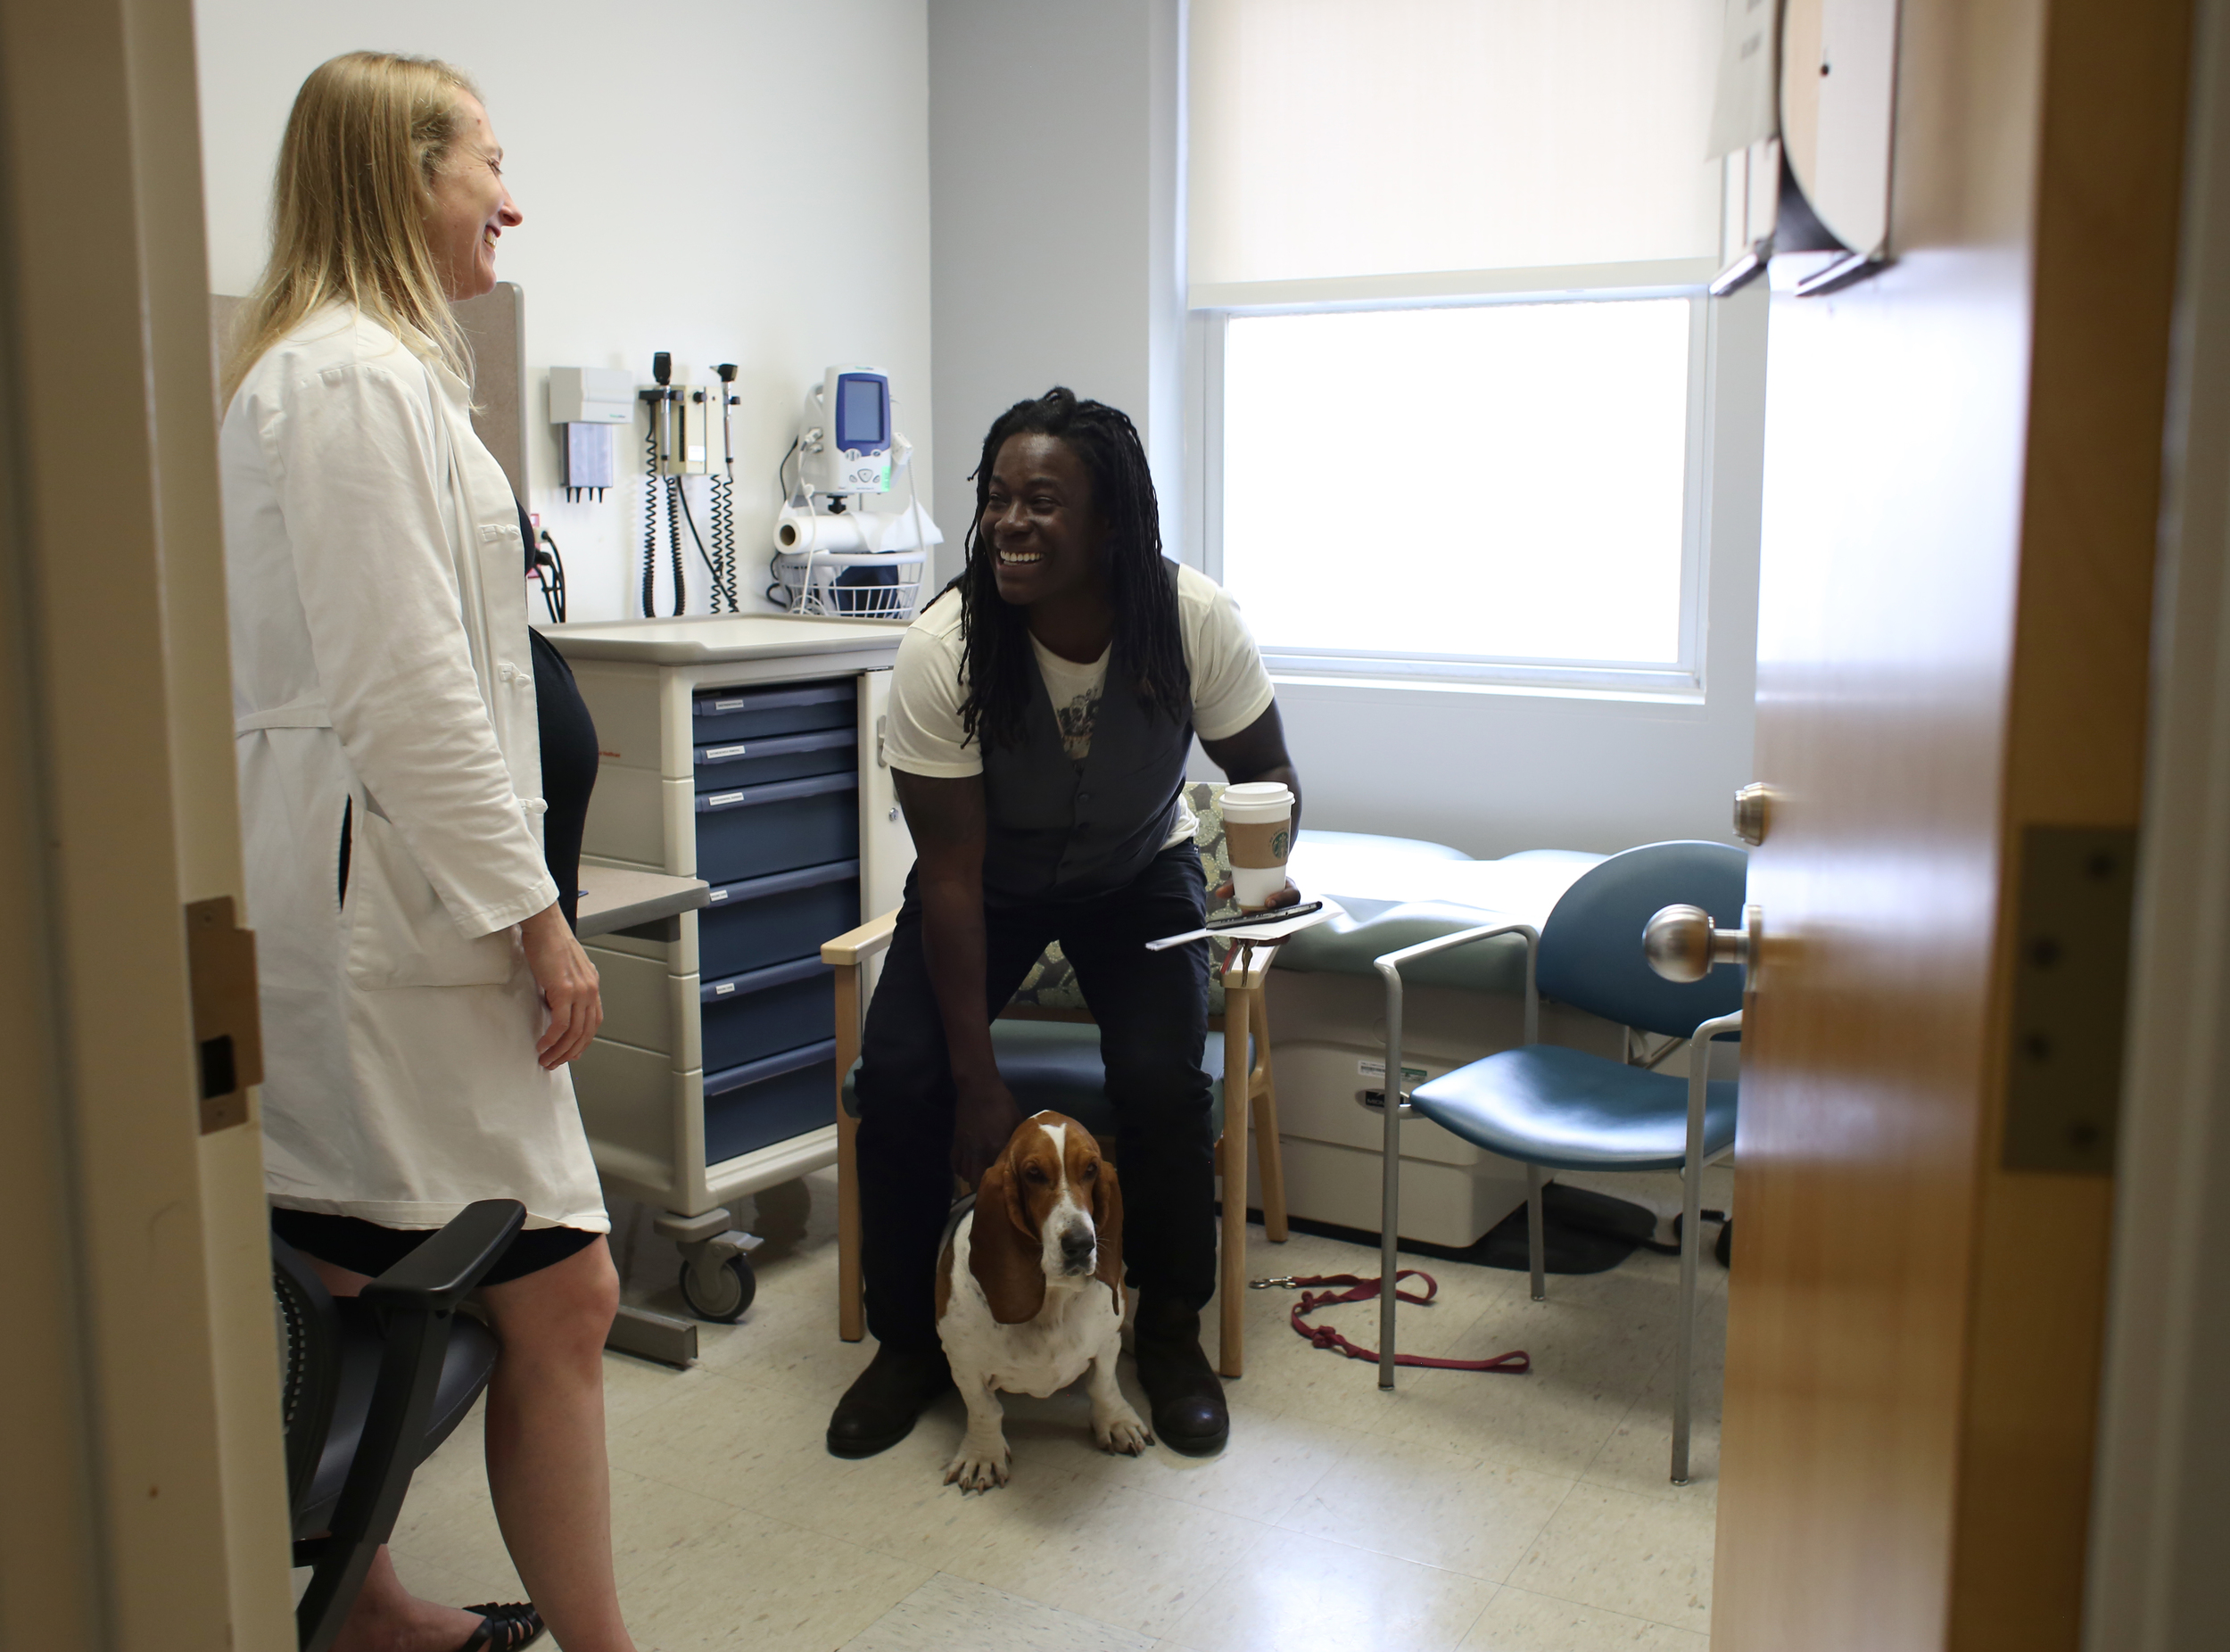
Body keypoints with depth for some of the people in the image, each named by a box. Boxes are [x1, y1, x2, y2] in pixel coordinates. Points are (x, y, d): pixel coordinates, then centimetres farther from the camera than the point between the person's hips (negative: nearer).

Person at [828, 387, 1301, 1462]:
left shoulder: (1195, 622, -27)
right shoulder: (941, 649, -29)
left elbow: (1265, 772, -9)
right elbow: (951, 873, -25)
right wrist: (979, 1083, -27)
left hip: (1139, 870, 0)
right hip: (989, 880, 0)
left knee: (1163, 1078, -23)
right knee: (897, 1074, -19)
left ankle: (1170, 1333, 4)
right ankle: (908, 1341, 5)